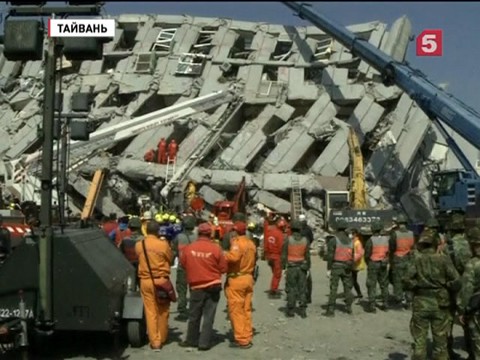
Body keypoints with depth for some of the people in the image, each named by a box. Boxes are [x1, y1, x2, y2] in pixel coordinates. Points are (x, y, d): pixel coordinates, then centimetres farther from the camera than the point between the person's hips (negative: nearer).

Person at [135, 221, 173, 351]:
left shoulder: (138, 245, -1)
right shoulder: (163, 244, -11)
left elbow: (138, 259, 11)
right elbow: (170, 259, 2)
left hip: (145, 281, 2)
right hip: (161, 280, -2)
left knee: (150, 312, 5)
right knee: (162, 311, 13)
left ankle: (154, 341, 5)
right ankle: (162, 339, 23)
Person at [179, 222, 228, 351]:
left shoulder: (188, 248, -8)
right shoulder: (216, 248, -12)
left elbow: (183, 264, 6)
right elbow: (224, 268, -5)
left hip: (196, 286, 1)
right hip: (213, 286, -1)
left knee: (194, 315, 15)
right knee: (208, 316, 6)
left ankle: (192, 340, 26)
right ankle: (204, 343, 7)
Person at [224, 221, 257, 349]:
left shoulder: (237, 242, -16)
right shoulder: (251, 243, 11)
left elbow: (234, 257, -33)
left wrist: (223, 255, -20)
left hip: (236, 280, -8)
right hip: (248, 278, 8)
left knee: (236, 310, -1)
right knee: (246, 310, 14)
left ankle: (242, 340, 1)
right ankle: (248, 337, 19)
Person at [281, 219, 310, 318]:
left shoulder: (288, 239, -8)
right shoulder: (305, 240, 0)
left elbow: (284, 255, -7)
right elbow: (307, 256, 3)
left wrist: (283, 267, 1)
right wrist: (308, 267, 12)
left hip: (291, 267, -2)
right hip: (302, 267, 2)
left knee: (291, 289, 4)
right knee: (302, 289, 8)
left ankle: (290, 311, 7)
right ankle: (303, 311, 9)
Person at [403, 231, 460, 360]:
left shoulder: (416, 259, -6)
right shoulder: (443, 259, -5)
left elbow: (407, 282, -12)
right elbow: (456, 282, -9)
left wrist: (417, 285, 6)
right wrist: (445, 286, 8)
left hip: (421, 302, 0)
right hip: (440, 303, 1)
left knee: (419, 340, 10)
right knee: (440, 339, 14)